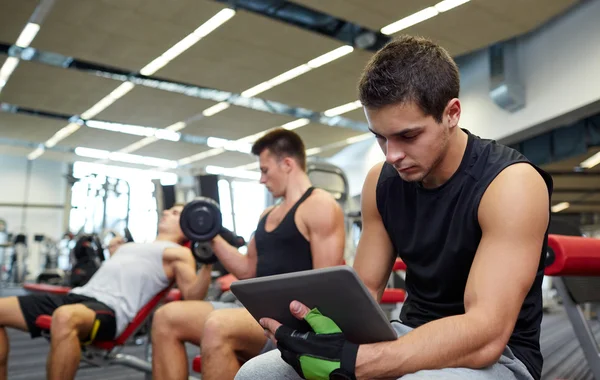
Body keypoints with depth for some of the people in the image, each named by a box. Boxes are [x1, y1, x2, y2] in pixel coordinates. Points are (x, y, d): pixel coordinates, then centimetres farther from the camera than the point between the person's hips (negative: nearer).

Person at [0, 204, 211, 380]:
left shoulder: (178, 253, 9)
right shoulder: (135, 245, 32)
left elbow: (192, 295, -6)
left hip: (110, 309, -9)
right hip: (79, 295, 9)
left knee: (65, 318, -42)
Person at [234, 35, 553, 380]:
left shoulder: (512, 183, -20)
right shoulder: (381, 181, -1)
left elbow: (486, 334, -29)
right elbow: (365, 290, 2)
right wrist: (328, 328, -21)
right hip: (412, 338, 6)